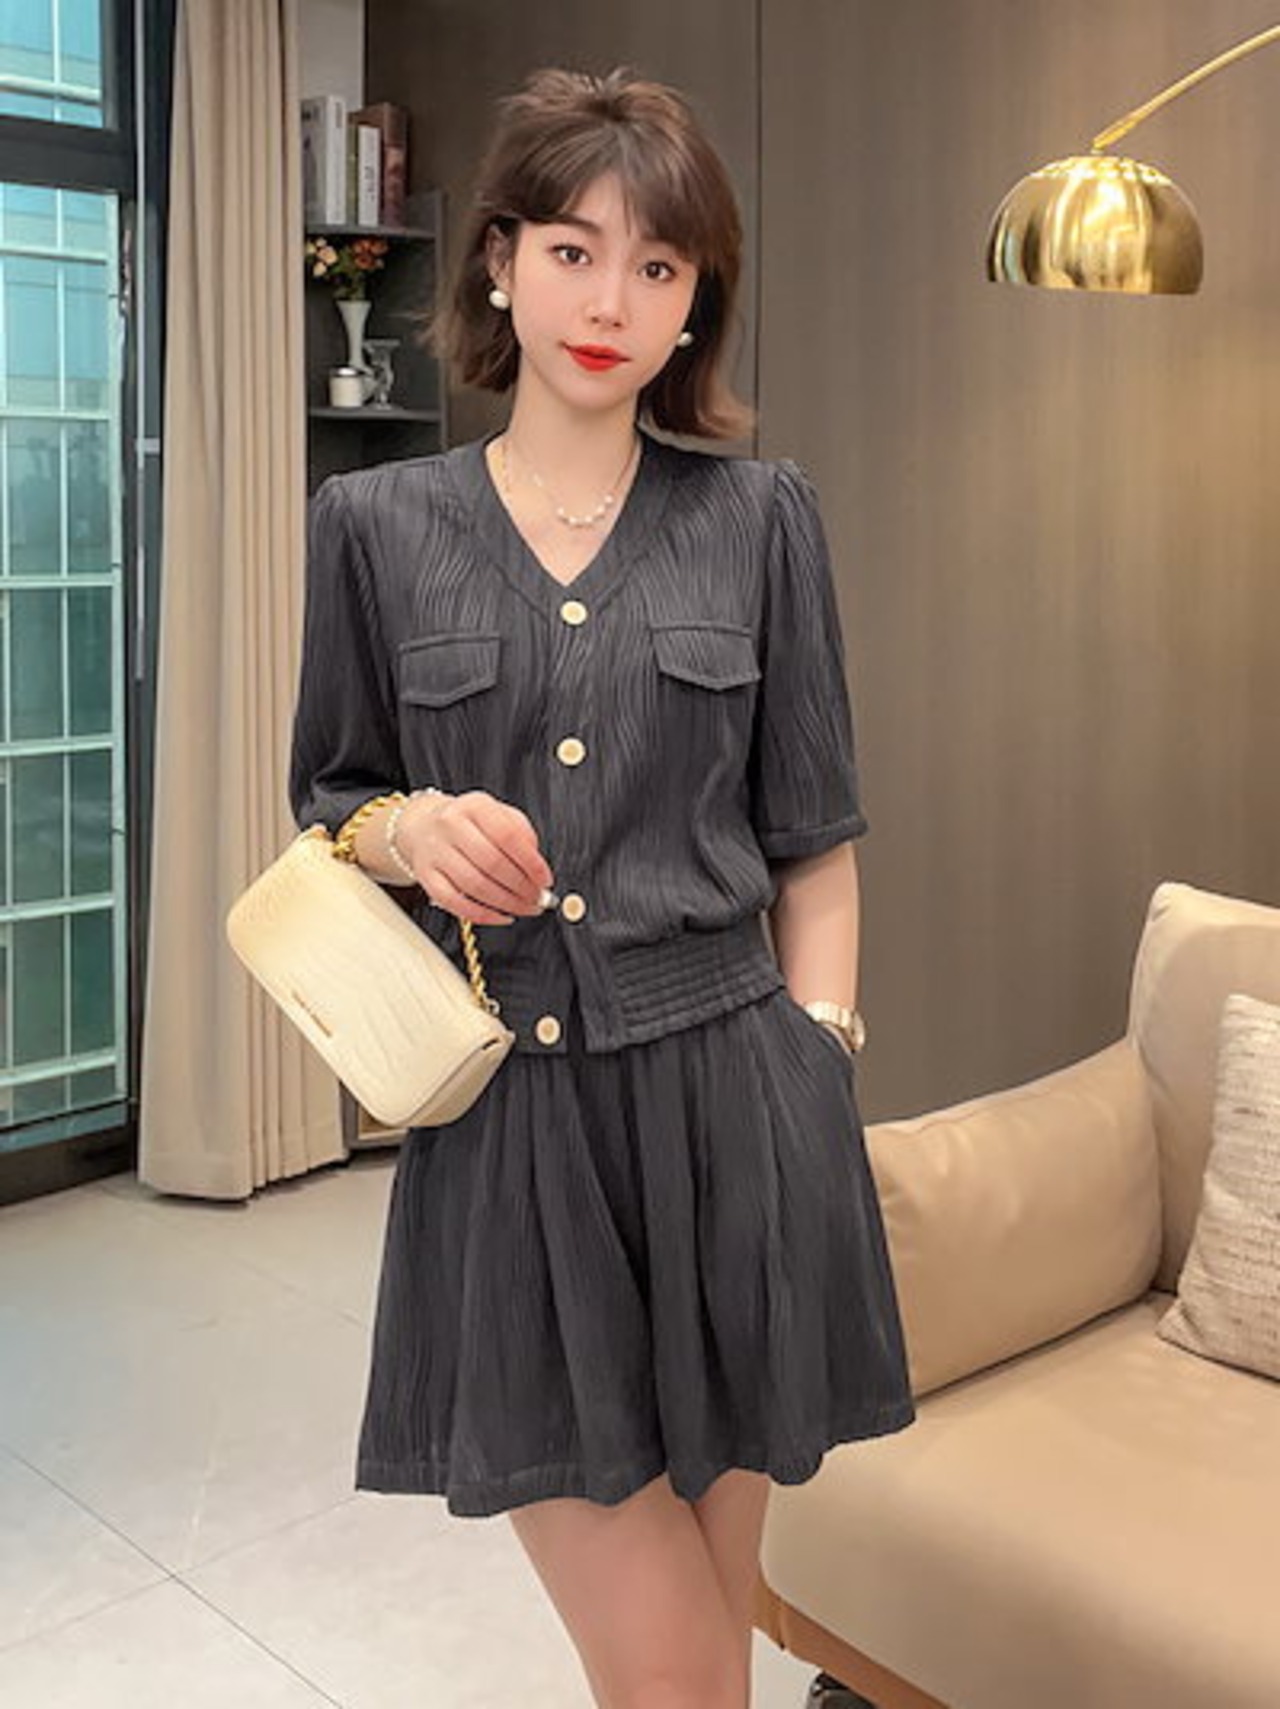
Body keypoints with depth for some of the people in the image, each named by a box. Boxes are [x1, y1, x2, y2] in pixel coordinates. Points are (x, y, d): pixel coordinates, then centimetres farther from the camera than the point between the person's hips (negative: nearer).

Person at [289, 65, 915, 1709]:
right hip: (507, 1126, 0)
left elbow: (811, 837, 6)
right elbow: (324, 814, 11)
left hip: (725, 1096, 1)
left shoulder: (761, 514, 5)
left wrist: (818, 1077, 0)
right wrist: (410, 830, -11)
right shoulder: (376, 524, 4)